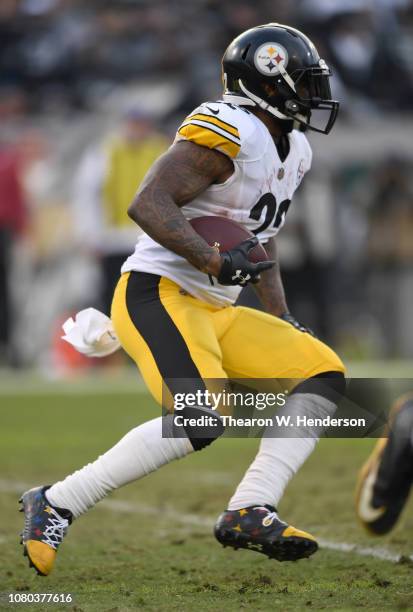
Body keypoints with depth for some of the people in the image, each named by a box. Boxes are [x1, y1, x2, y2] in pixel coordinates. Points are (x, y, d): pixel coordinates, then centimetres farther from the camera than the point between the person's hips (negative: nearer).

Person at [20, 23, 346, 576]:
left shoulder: (292, 152, 16)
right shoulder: (231, 133, -15)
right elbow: (148, 204, -24)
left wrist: (282, 319, 22)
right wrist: (213, 260, -33)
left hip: (216, 314, 10)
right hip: (156, 296, -10)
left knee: (325, 372, -3)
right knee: (201, 420, -28)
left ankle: (249, 512, -13)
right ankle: (55, 505, -16)